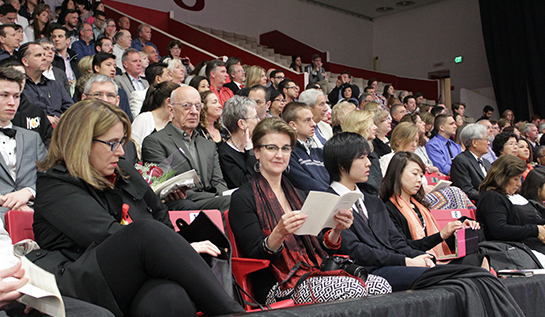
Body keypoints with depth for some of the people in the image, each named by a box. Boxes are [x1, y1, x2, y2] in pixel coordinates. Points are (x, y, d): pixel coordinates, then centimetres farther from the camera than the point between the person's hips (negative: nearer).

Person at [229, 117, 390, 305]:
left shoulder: (297, 194, 20)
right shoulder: (243, 198, -1)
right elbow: (255, 257, -9)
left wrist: (336, 230, -1)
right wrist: (279, 233, -27)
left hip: (314, 273, 7)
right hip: (279, 287, -6)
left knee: (380, 286, -19)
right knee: (351, 289, -30)